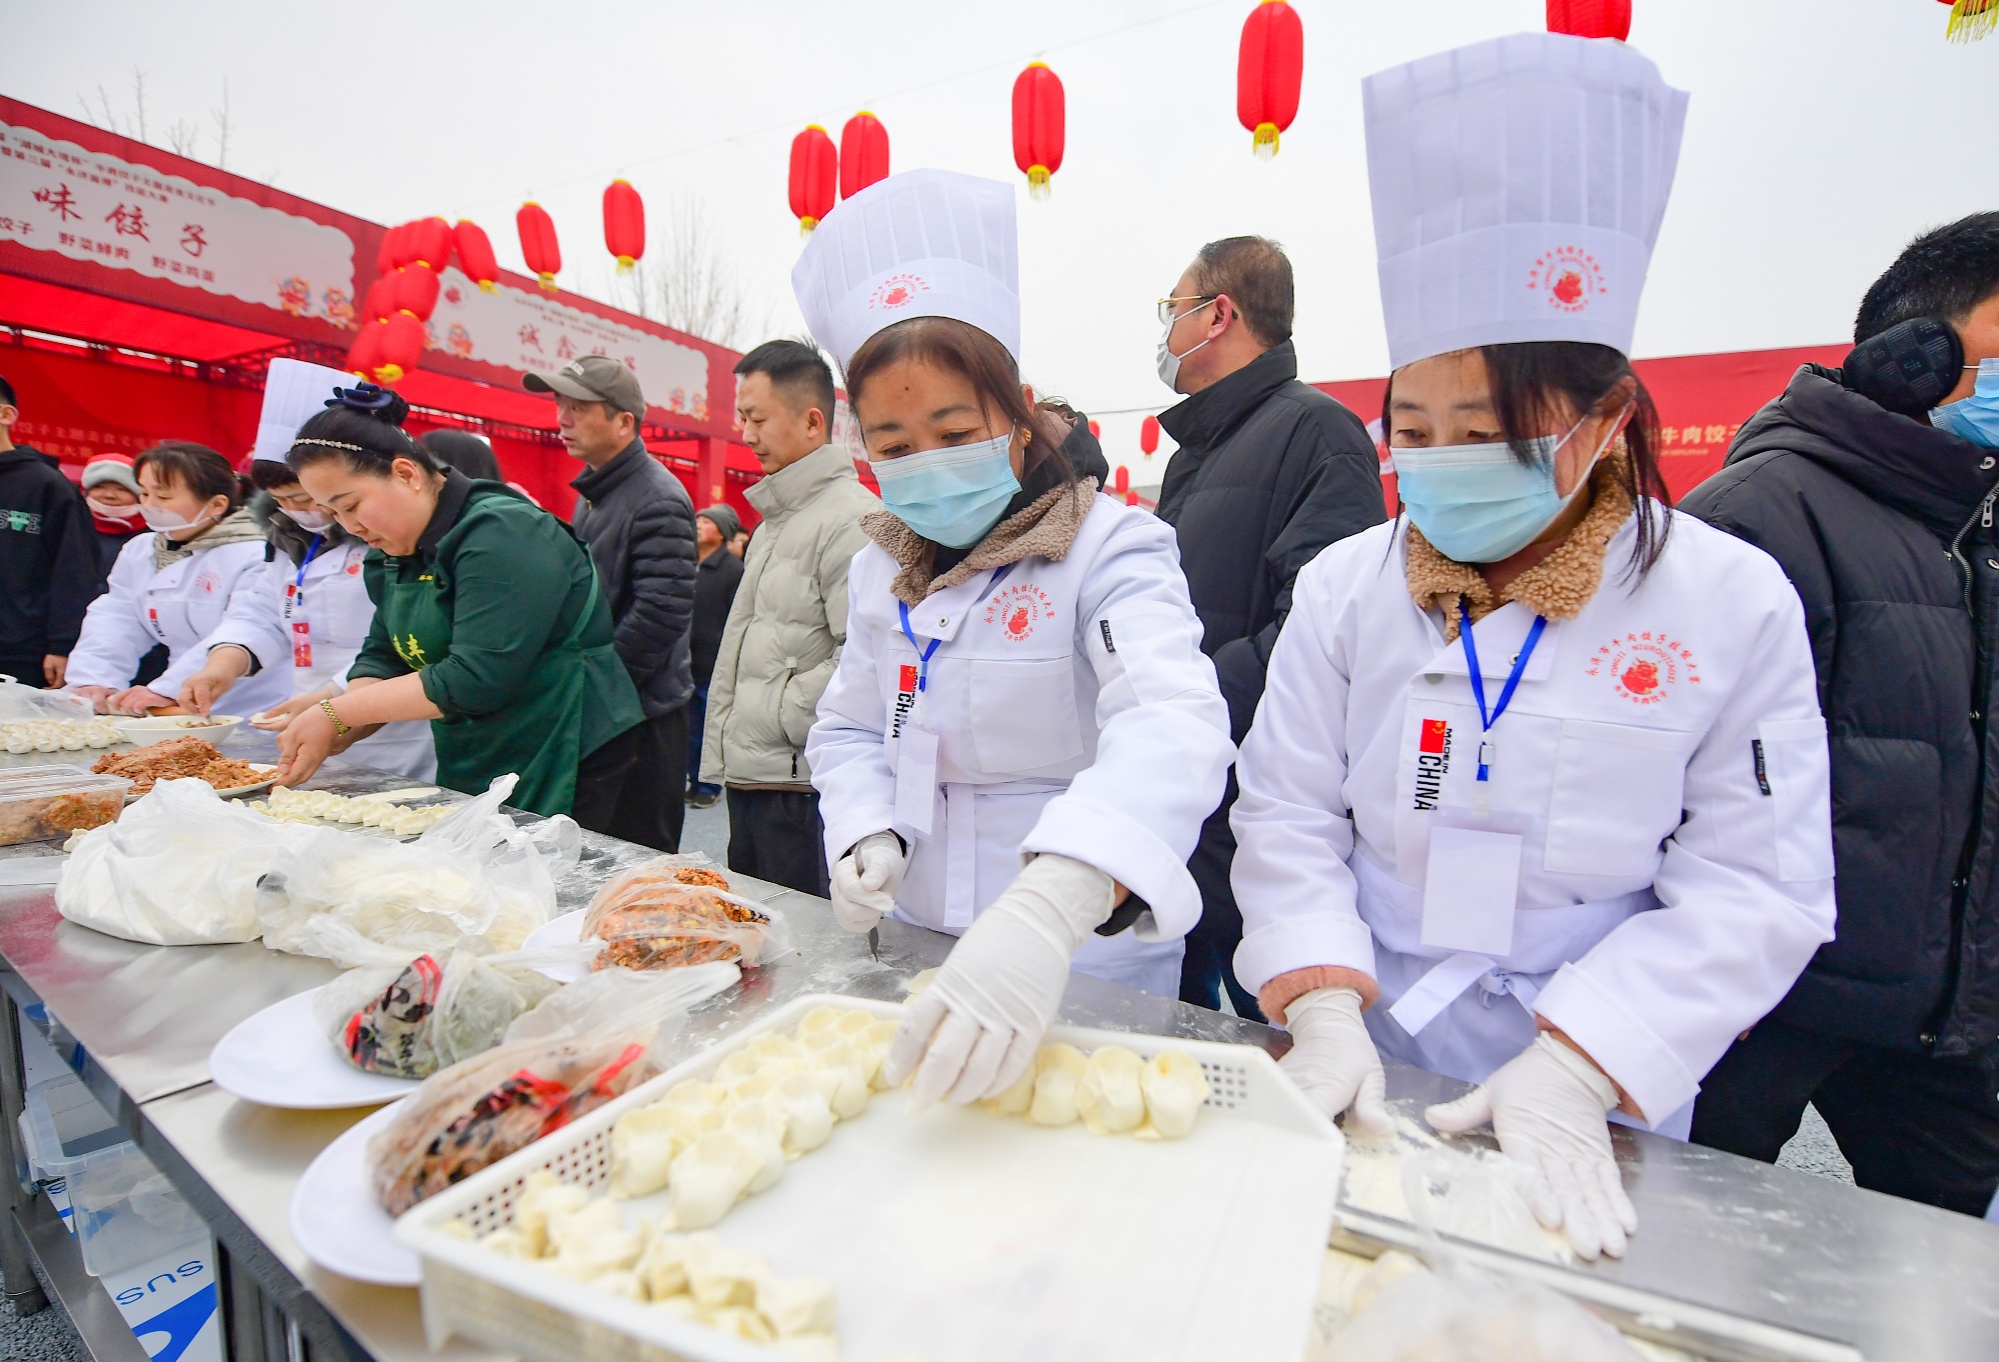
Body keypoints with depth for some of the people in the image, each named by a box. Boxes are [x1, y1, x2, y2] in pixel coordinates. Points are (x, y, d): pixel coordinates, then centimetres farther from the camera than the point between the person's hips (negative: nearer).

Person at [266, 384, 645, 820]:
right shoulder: (397, 553, 10)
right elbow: (381, 656, 10)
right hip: (472, 773, 8)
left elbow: (475, 680, -25)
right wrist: (340, 730, -9)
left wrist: (336, 714, -18)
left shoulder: (503, 535, -20)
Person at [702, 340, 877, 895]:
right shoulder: (776, 519, 19)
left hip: (803, 788, -10)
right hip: (751, 780, 10)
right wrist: (723, 752, 18)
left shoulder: (851, 518, -15)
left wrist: (775, 710, -14)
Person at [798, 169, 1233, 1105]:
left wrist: (1049, 908, -51)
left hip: (1085, 967, -5)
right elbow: (849, 728, 12)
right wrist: (866, 834, -9)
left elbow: (1170, 727, -35)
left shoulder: (1108, 550, -17)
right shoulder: (882, 567, 4)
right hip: (921, 952, 6)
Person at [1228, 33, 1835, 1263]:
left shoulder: (1735, 604, -9)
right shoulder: (1346, 585, -6)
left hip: (1587, 1114, -1)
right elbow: (1287, 814, -6)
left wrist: (1572, 1070, -20)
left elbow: (1751, 891, -9)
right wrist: (1324, 1007, -18)